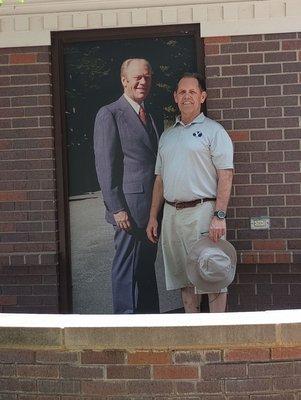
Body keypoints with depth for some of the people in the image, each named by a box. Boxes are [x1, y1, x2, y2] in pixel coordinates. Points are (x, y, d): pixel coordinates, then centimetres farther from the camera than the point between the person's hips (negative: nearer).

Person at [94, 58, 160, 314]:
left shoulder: (149, 117, 18)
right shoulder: (109, 115, -7)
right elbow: (105, 166, -12)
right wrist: (117, 209, -17)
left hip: (152, 208, 8)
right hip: (130, 208, -8)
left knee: (147, 268, 15)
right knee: (127, 269, -3)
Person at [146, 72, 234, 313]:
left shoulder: (213, 131, -1)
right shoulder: (167, 135, 18)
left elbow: (225, 176, -8)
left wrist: (219, 216, -17)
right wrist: (153, 217, 14)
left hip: (202, 211, -6)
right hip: (172, 214, 6)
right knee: (185, 277, 10)